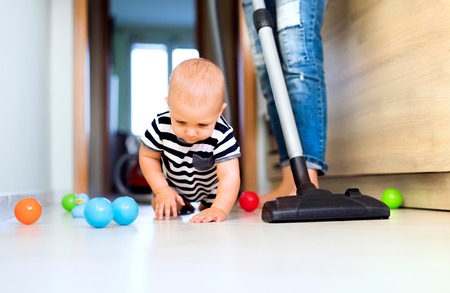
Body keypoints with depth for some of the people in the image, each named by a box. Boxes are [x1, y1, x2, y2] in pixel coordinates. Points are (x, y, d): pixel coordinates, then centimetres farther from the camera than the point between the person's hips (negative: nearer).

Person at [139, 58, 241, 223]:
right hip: (172, 183, 1)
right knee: (163, 212, 0)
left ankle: (205, 205, 41)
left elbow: (230, 176, -44)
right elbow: (147, 156, -16)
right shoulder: (161, 126, -34)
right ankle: (180, 205, 33)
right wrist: (162, 190, -23)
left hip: (211, 188, -1)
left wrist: (219, 209, -58)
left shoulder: (222, 136, -41)